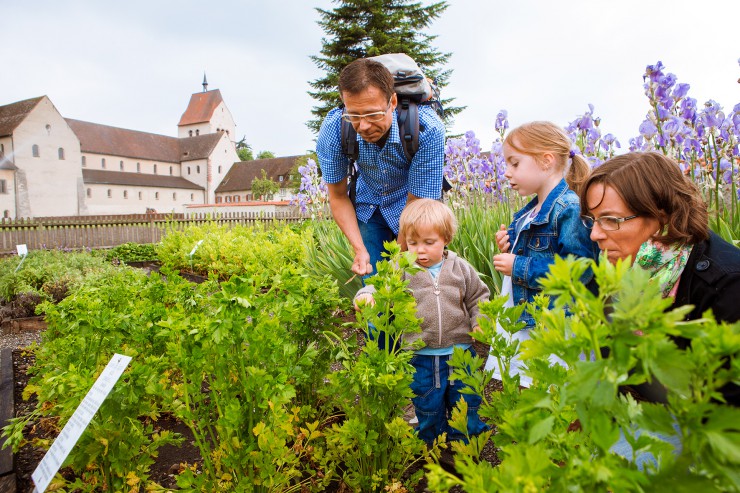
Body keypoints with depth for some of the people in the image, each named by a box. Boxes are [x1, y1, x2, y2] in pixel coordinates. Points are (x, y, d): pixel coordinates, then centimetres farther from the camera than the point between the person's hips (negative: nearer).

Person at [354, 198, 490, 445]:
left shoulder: (460, 268, -2)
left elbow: (477, 298, 7)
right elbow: (381, 289, -12)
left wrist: (480, 323, -7)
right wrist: (366, 295, -34)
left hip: (460, 352, 1)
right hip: (421, 357, -1)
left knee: (467, 407, 18)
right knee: (428, 410, 17)